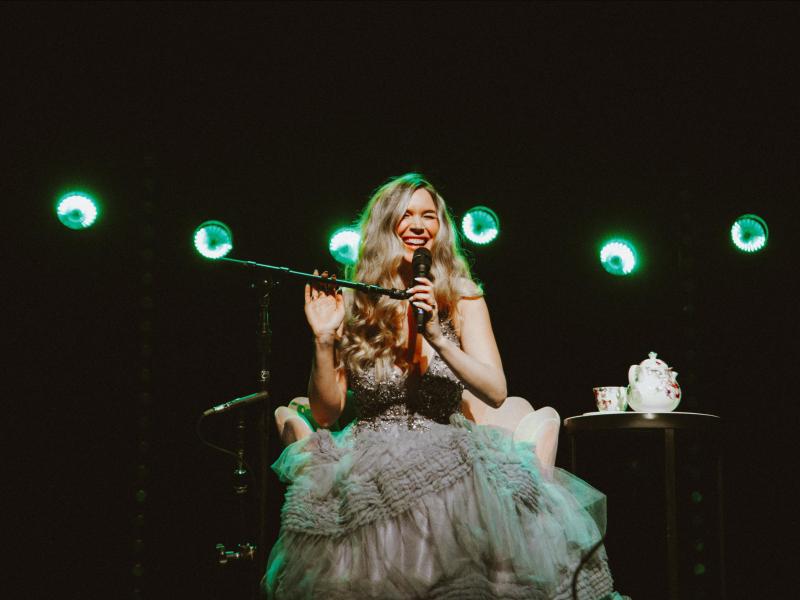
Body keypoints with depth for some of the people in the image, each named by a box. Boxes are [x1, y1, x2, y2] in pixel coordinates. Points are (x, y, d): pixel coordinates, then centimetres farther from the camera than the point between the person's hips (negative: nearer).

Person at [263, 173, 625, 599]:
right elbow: (326, 413, 3)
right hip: (370, 466, 0)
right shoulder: (353, 302, 4)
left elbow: (496, 393, -6)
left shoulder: (461, 296, 6)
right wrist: (323, 340, -11)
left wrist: (437, 338, -18)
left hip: (447, 464, 0)